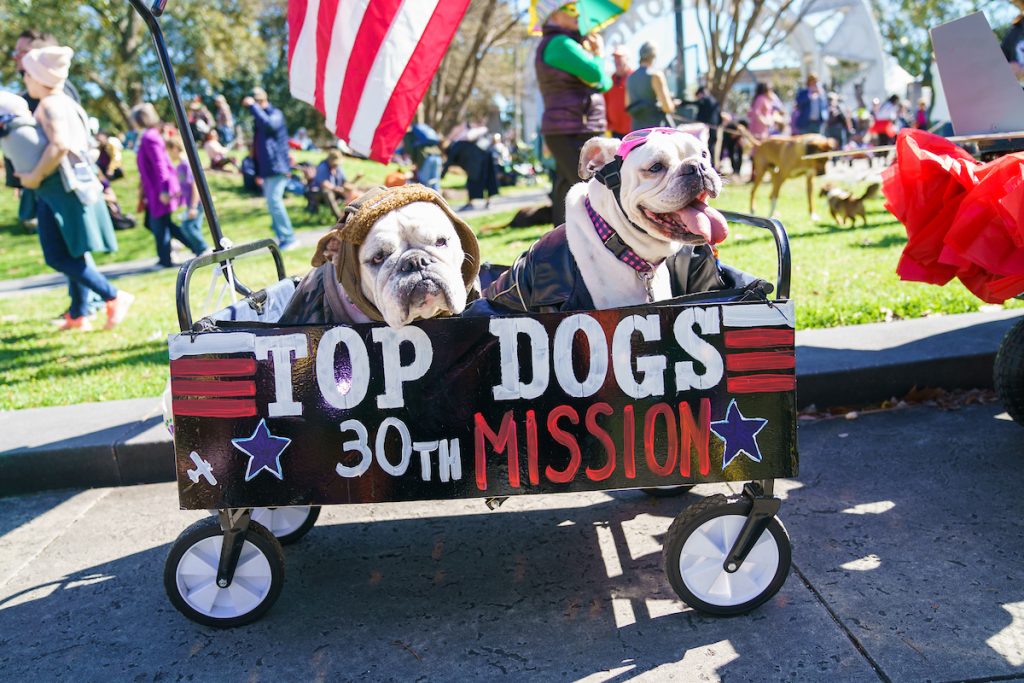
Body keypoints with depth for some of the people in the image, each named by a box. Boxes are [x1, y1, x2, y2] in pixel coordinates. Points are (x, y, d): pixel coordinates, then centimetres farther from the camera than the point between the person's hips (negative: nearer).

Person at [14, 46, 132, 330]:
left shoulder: (49, 105, -13)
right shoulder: (66, 102, 15)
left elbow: (59, 145, -27)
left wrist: (34, 177, -18)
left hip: (60, 188, -10)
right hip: (74, 183, 10)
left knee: (59, 257, -9)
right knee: (73, 254, 14)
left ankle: (114, 297, -13)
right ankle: (78, 315, 21)